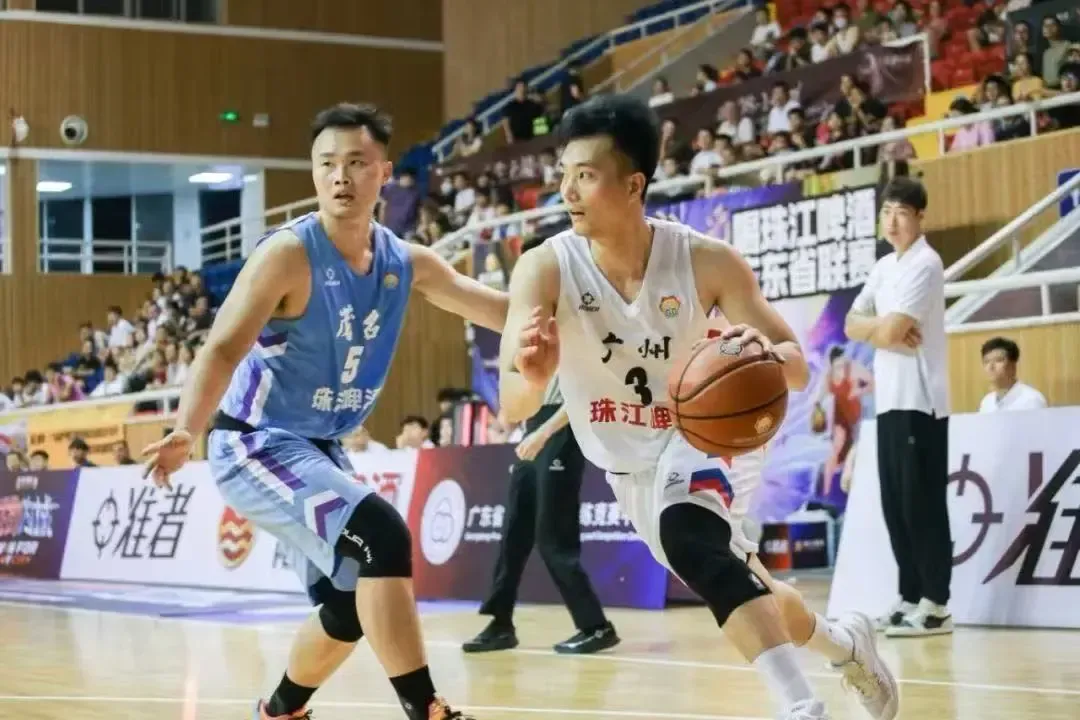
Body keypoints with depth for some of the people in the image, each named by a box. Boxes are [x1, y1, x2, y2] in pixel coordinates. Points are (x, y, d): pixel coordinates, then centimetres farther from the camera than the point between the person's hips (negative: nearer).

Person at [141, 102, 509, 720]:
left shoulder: (407, 263, 0)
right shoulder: (289, 254, -19)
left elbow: (502, 310, 6)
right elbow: (224, 349, -28)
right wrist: (187, 432, -43)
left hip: (321, 447, 8)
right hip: (257, 444, -8)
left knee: (353, 602, 17)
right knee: (381, 537, -27)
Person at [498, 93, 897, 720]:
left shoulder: (706, 262, -23)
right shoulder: (545, 269, -21)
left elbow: (797, 368, -17)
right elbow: (513, 408, -27)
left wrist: (766, 354, -43)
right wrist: (531, 376, -53)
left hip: (702, 438, -4)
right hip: (627, 463, 4)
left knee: (690, 539, -35)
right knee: (742, 589, 16)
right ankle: (846, 644, 45)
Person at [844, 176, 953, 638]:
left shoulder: (924, 264, -11)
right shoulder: (883, 267, 16)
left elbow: (891, 331, -18)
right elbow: (852, 325, 11)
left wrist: (877, 327, 3)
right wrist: (884, 328, -8)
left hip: (919, 402, -8)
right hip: (888, 400, 8)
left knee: (922, 503, -7)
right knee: (895, 504, 8)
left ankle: (936, 605, -4)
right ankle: (911, 597, 14)